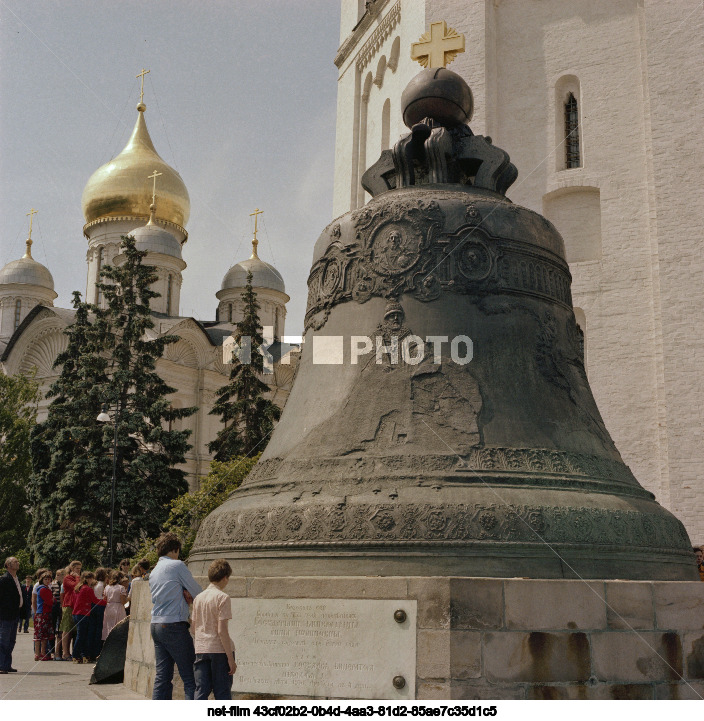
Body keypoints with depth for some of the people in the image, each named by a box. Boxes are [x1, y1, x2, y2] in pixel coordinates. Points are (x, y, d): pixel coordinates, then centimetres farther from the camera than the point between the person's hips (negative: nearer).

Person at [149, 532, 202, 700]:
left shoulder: (154, 571, 18)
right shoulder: (177, 565, -6)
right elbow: (197, 592, -2)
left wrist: (183, 595, 7)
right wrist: (188, 595, 19)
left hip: (156, 625, 8)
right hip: (174, 625, -8)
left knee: (162, 675, 8)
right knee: (190, 676, -5)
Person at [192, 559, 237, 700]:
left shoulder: (198, 597, 10)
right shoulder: (223, 597, -10)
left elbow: (195, 627, 14)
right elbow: (222, 630, -15)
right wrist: (230, 657, -13)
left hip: (201, 650, 5)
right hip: (219, 649, -5)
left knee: (201, 691, 5)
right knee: (222, 693, 4)